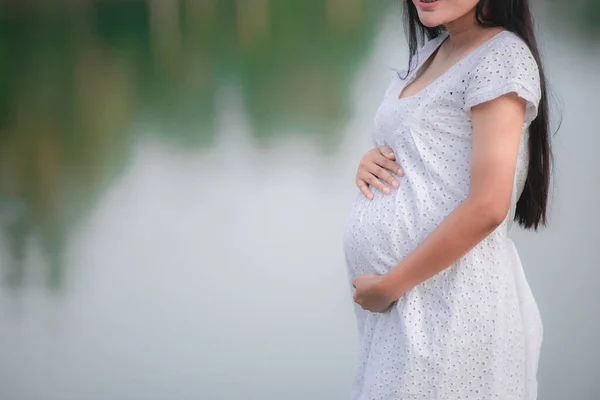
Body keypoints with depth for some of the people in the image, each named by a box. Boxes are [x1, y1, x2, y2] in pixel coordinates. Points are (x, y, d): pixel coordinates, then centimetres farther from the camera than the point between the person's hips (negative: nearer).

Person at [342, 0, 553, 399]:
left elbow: (486, 208, -20)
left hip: (447, 301, -8)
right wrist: (370, 161, 1)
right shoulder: (430, 51, 12)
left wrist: (387, 286, -16)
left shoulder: (503, 56, -13)